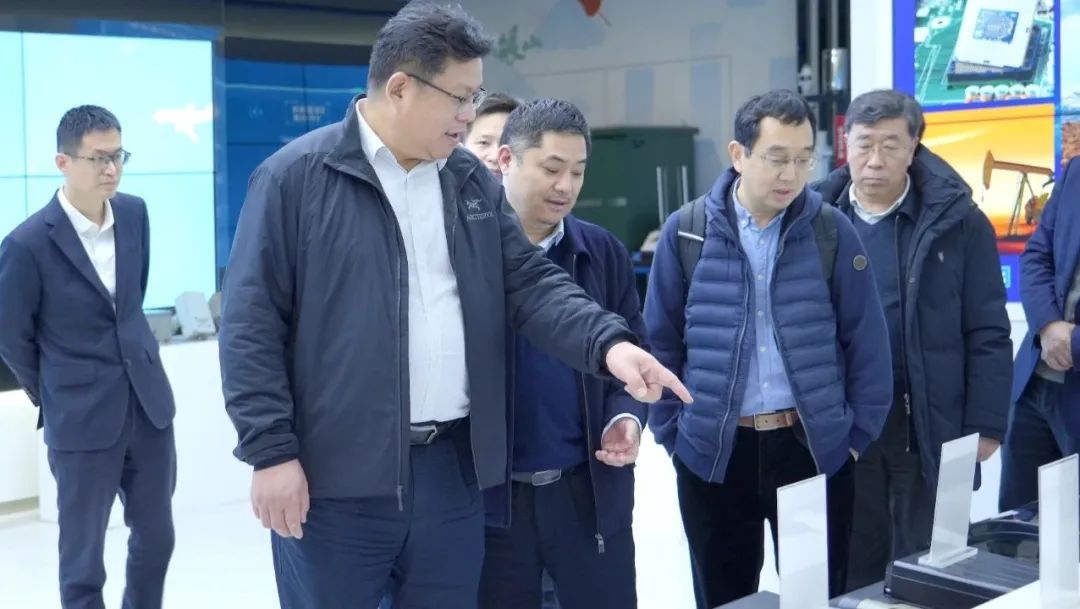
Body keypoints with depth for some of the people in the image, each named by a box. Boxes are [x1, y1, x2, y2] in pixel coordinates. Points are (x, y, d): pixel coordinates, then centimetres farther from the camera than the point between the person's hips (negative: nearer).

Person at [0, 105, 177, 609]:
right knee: (84, 560, 7)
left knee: (156, 538, 15)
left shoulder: (134, 213, 2)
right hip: (81, 419, -5)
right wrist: (54, 396, 9)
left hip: (149, 403, 5)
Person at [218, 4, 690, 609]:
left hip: (452, 468, 5)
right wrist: (271, 451, -11)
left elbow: (532, 282, 6)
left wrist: (609, 342, -12)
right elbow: (251, 321, -7)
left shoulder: (472, 181, 11)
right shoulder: (296, 177, -6)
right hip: (334, 478, -5)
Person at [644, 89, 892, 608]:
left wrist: (857, 434, 1)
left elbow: (866, 341, 2)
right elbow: (661, 341, 3)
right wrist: (672, 433, 1)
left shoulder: (832, 232, -3)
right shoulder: (686, 232, -3)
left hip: (814, 447, 0)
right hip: (711, 451, 0)